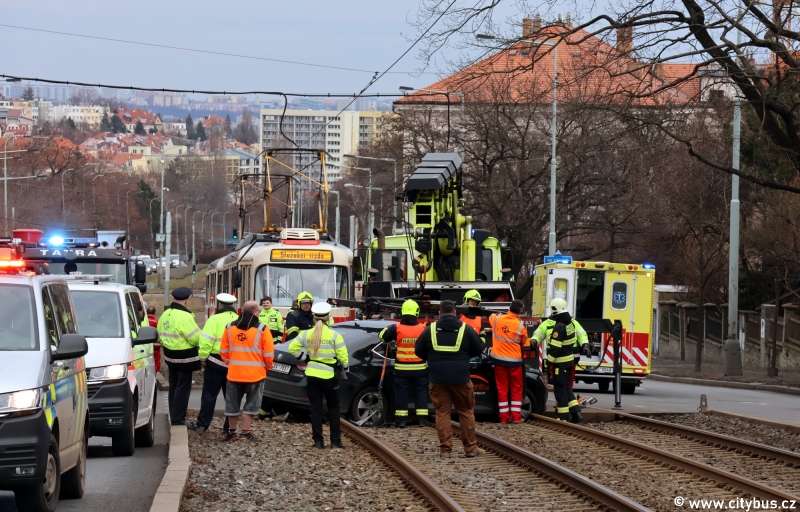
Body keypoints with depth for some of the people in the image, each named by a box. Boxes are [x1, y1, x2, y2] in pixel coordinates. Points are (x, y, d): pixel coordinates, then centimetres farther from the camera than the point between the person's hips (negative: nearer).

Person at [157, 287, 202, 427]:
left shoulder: (165, 315, 7)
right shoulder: (185, 316, -22)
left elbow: (161, 335, 15)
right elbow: (196, 338, -22)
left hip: (170, 356, 9)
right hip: (184, 357, -9)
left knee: (174, 385, 18)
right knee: (183, 388, -1)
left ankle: (174, 416, 25)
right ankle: (178, 419, 0)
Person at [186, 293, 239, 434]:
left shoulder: (215, 319, -9)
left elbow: (206, 341, -15)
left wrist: (203, 358, -3)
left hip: (216, 362, -4)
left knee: (209, 394, 3)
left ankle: (202, 424, 5)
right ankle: (229, 427, 12)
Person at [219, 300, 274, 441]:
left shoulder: (230, 327, 2)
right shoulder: (262, 329, -9)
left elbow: (223, 350, 7)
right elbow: (269, 354, -7)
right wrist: (268, 367, 11)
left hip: (234, 373, 3)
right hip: (255, 374, -3)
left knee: (233, 403, 14)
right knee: (251, 404, 6)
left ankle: (232, 432, 22)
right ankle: (245, 433, 3)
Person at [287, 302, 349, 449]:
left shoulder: (306, 334, -2)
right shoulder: (335, 336, -8)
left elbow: (292, 348, 2)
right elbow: (343, 358, -8)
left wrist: (306, 358, 10)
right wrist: (342, 368, 10)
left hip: (311, 375, 2)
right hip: (329, 376, -2)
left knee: (316, 408, 8)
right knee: (333, 408, 12)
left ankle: (318, 440, 5)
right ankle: (335, 440, 9)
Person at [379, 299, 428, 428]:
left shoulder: (397, 329, -10)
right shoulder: (423, 329, -7)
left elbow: (383, 336, 2)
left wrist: (390, 328, 20)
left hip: (402, 369, -1)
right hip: (420, 369, 1)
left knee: (401, 393, 6)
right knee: (421, 392, 10)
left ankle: (401, 420, 5)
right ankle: (422, 419, 9)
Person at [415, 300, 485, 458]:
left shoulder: (430, 329, 1)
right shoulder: (466, 329, -1)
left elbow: (419, 351, 8)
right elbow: (478, 350, 8)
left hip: (437, 379, 0)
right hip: (460, 378, 0)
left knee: (442, 412, 6)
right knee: (466, 412, 11)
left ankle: (445, 449, 0)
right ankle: (470, 448, 11)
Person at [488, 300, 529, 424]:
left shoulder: (497, 319, -5)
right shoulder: (521, 326, -13)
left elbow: (491, 317, 21)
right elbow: (524, 343, 2)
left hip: (499, 359, 2)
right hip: (515, 360, -2)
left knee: (502, 388, 9)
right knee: (516, 389, 10)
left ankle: (504, 417, 7)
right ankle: (516, 417, 6)